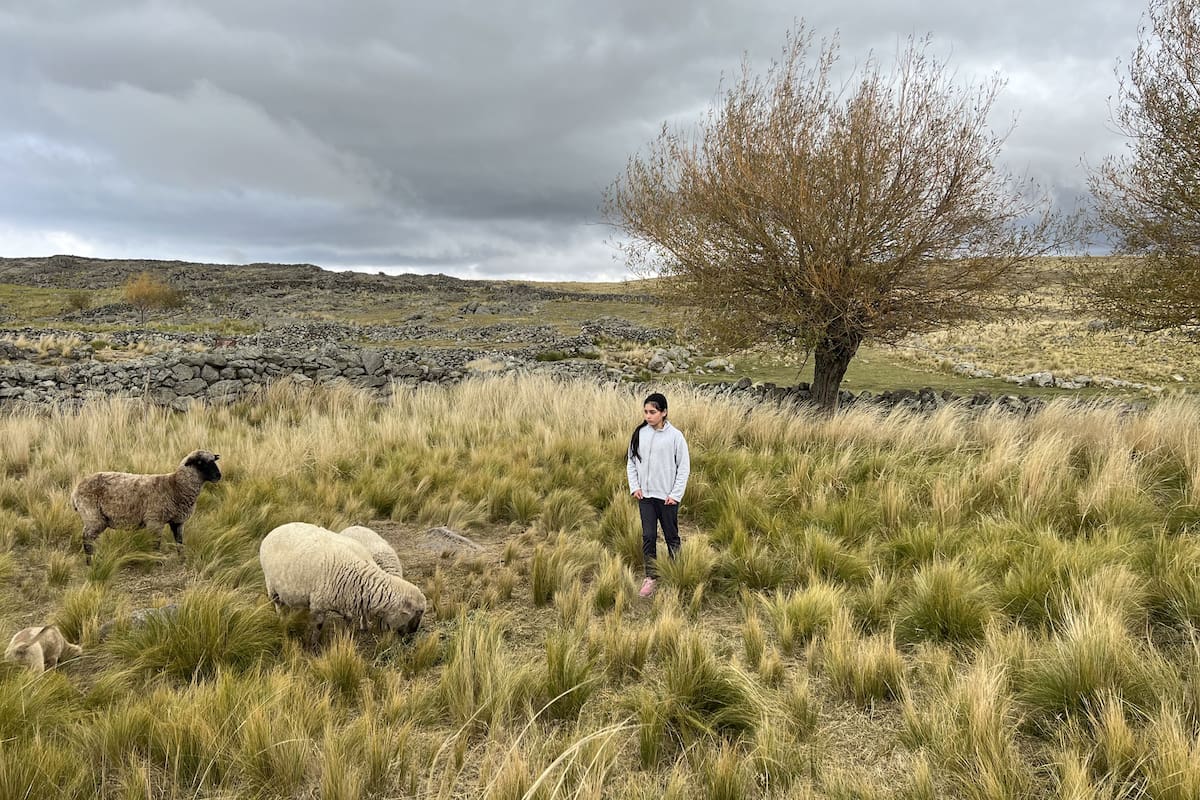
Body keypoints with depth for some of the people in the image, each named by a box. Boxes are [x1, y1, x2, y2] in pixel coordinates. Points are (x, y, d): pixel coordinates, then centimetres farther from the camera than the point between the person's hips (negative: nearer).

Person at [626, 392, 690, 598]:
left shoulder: (675, 436, -10)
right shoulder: (639, 433, 0)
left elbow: (684, 467, -6)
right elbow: (631, 462, 9)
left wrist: (675, 494, -10)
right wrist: (634, 487, -2)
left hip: (667, 497, -3)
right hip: (645, 496, 3)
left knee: (671, 536, 10)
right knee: (648, 536, 2)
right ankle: (651, 577, 11)